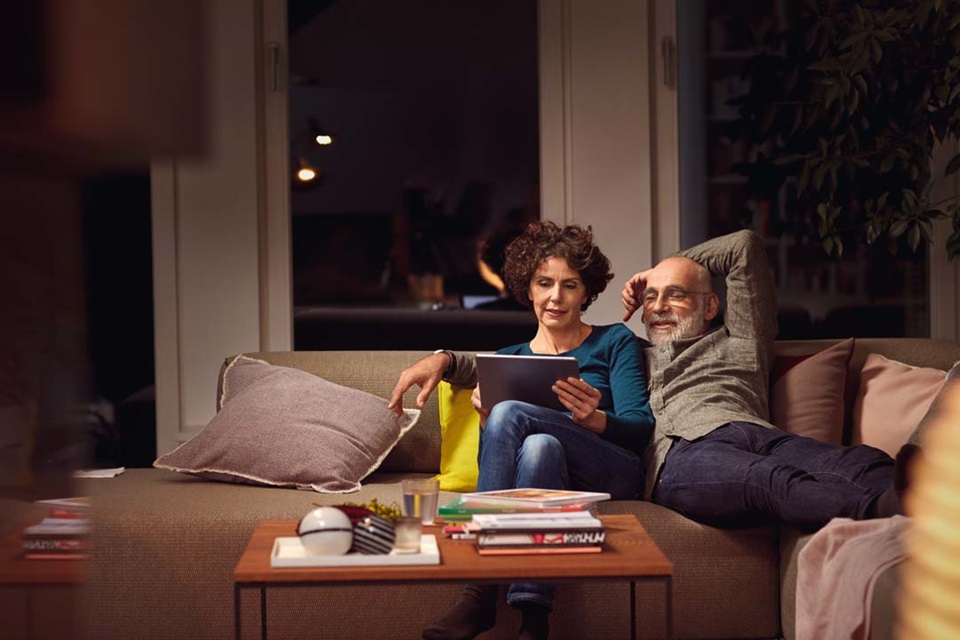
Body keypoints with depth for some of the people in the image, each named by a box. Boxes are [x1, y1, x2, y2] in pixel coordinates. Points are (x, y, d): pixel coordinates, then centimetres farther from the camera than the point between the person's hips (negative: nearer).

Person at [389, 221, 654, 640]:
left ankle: (480, 594, -36)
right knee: (539, 444, -35)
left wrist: (594, 419, -21)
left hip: (613, 475, -2)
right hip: (543, 471, 2)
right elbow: (496, 448, 11)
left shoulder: (614, 343, 16)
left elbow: (642, 426, 3)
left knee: (510, 414, -29)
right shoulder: (510, 359, 24)